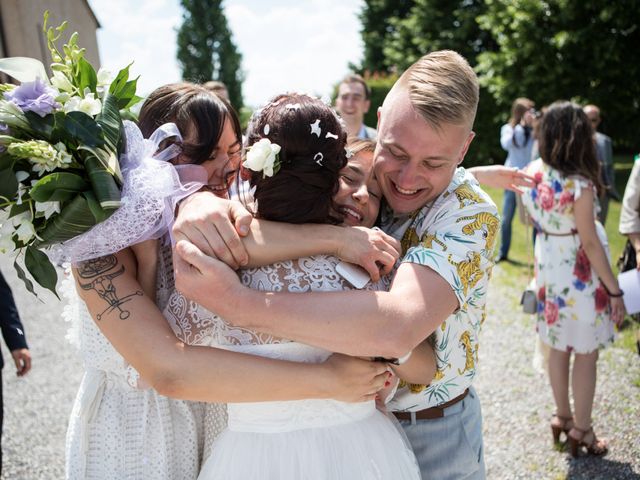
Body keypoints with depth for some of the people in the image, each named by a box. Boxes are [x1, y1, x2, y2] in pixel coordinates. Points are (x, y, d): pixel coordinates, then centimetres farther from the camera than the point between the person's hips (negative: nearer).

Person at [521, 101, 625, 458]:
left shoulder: (532, 173, -4)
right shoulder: (579, 185, -24)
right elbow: (590, 243, -20)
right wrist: (615, 290, -13)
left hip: (548, 268, 7)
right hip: (580, 274, -7)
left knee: (559, 347, 19)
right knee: (586, 354, 9)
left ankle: (563, 416, 35)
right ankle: (581, 429, 23)